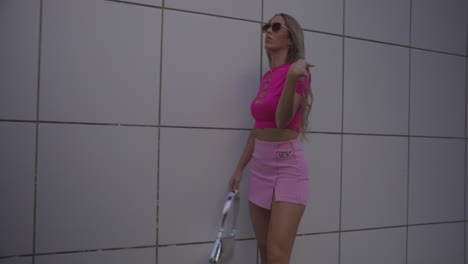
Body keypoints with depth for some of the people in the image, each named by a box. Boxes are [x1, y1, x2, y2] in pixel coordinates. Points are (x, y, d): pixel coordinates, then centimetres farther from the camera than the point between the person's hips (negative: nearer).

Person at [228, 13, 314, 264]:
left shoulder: (297, 71, -10)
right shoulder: (266, 77, 13)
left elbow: (283, 120, -25)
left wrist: (292, 77, -40)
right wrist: (239, 168, 18)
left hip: (288, 165, -8)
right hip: (260, 165, 8)